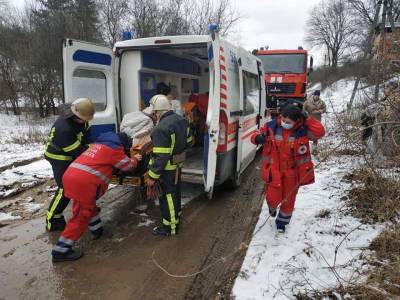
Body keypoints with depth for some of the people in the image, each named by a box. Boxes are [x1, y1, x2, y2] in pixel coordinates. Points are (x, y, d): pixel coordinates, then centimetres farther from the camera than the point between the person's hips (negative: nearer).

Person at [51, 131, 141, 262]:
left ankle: (97, 229, 41)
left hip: (70, 175, 9)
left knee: (89, 206, 26)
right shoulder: (114, 148, 2)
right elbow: (128, 165, 12)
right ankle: (61, 251, 2)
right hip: (84, 182, -9)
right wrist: (135, 159, 34)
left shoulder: (99, 143, 25)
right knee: (81, 217, -1)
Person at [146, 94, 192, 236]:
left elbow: (160, 157, -29)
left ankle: (170, 227, 20)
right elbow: (188, 142, 13)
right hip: (178, 164, 9)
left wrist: (152, 176, -22)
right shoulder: (181, 120, 1)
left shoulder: (161, 129, -27)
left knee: (167, 196, 5)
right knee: (175, 192, 23)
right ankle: (176, 219, 40)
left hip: (167, 168, -9)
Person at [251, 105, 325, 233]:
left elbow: (320, 132, -21)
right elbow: (257, 135, 0)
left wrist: (307, 119, -22)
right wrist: (257, 138, -24)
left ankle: (282, 221, 40)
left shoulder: (303, 130, -11)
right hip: (274, 170, 0)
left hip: (292, 171, 1)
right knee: (273, 197, 1)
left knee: (289, 198, 14)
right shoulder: (271, 126, -10)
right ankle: (273, 207, 42)